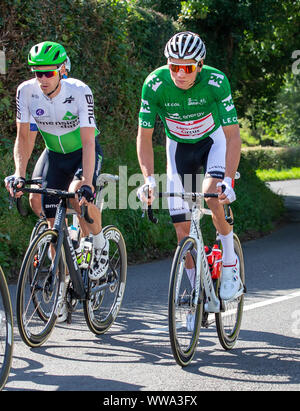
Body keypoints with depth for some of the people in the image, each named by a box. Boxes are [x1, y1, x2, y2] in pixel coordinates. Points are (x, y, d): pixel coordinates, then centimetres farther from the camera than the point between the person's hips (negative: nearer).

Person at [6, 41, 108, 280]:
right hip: (55, 154, 4)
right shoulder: (26, 91, -19)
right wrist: (19, 175, -26)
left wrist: (86, 184, -42)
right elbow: (23, 137, -12)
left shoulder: (80, 92, -28)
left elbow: (88, 142, -32)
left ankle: (101, 246, -6)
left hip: (84, 152, -4)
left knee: (79, 196, -32)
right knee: (53, 222, -7)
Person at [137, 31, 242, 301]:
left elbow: (233, 135, -30)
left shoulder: (216, 82, -30)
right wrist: (149, 178, -33)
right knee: (182, 227, -4)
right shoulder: (155, 84, -27)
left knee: (211, 193, -30)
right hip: (179, 145, 2)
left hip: (213, 139, -2)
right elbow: (144, 136, -21)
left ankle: (230, 263, -8)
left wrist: (228, 180, -42)